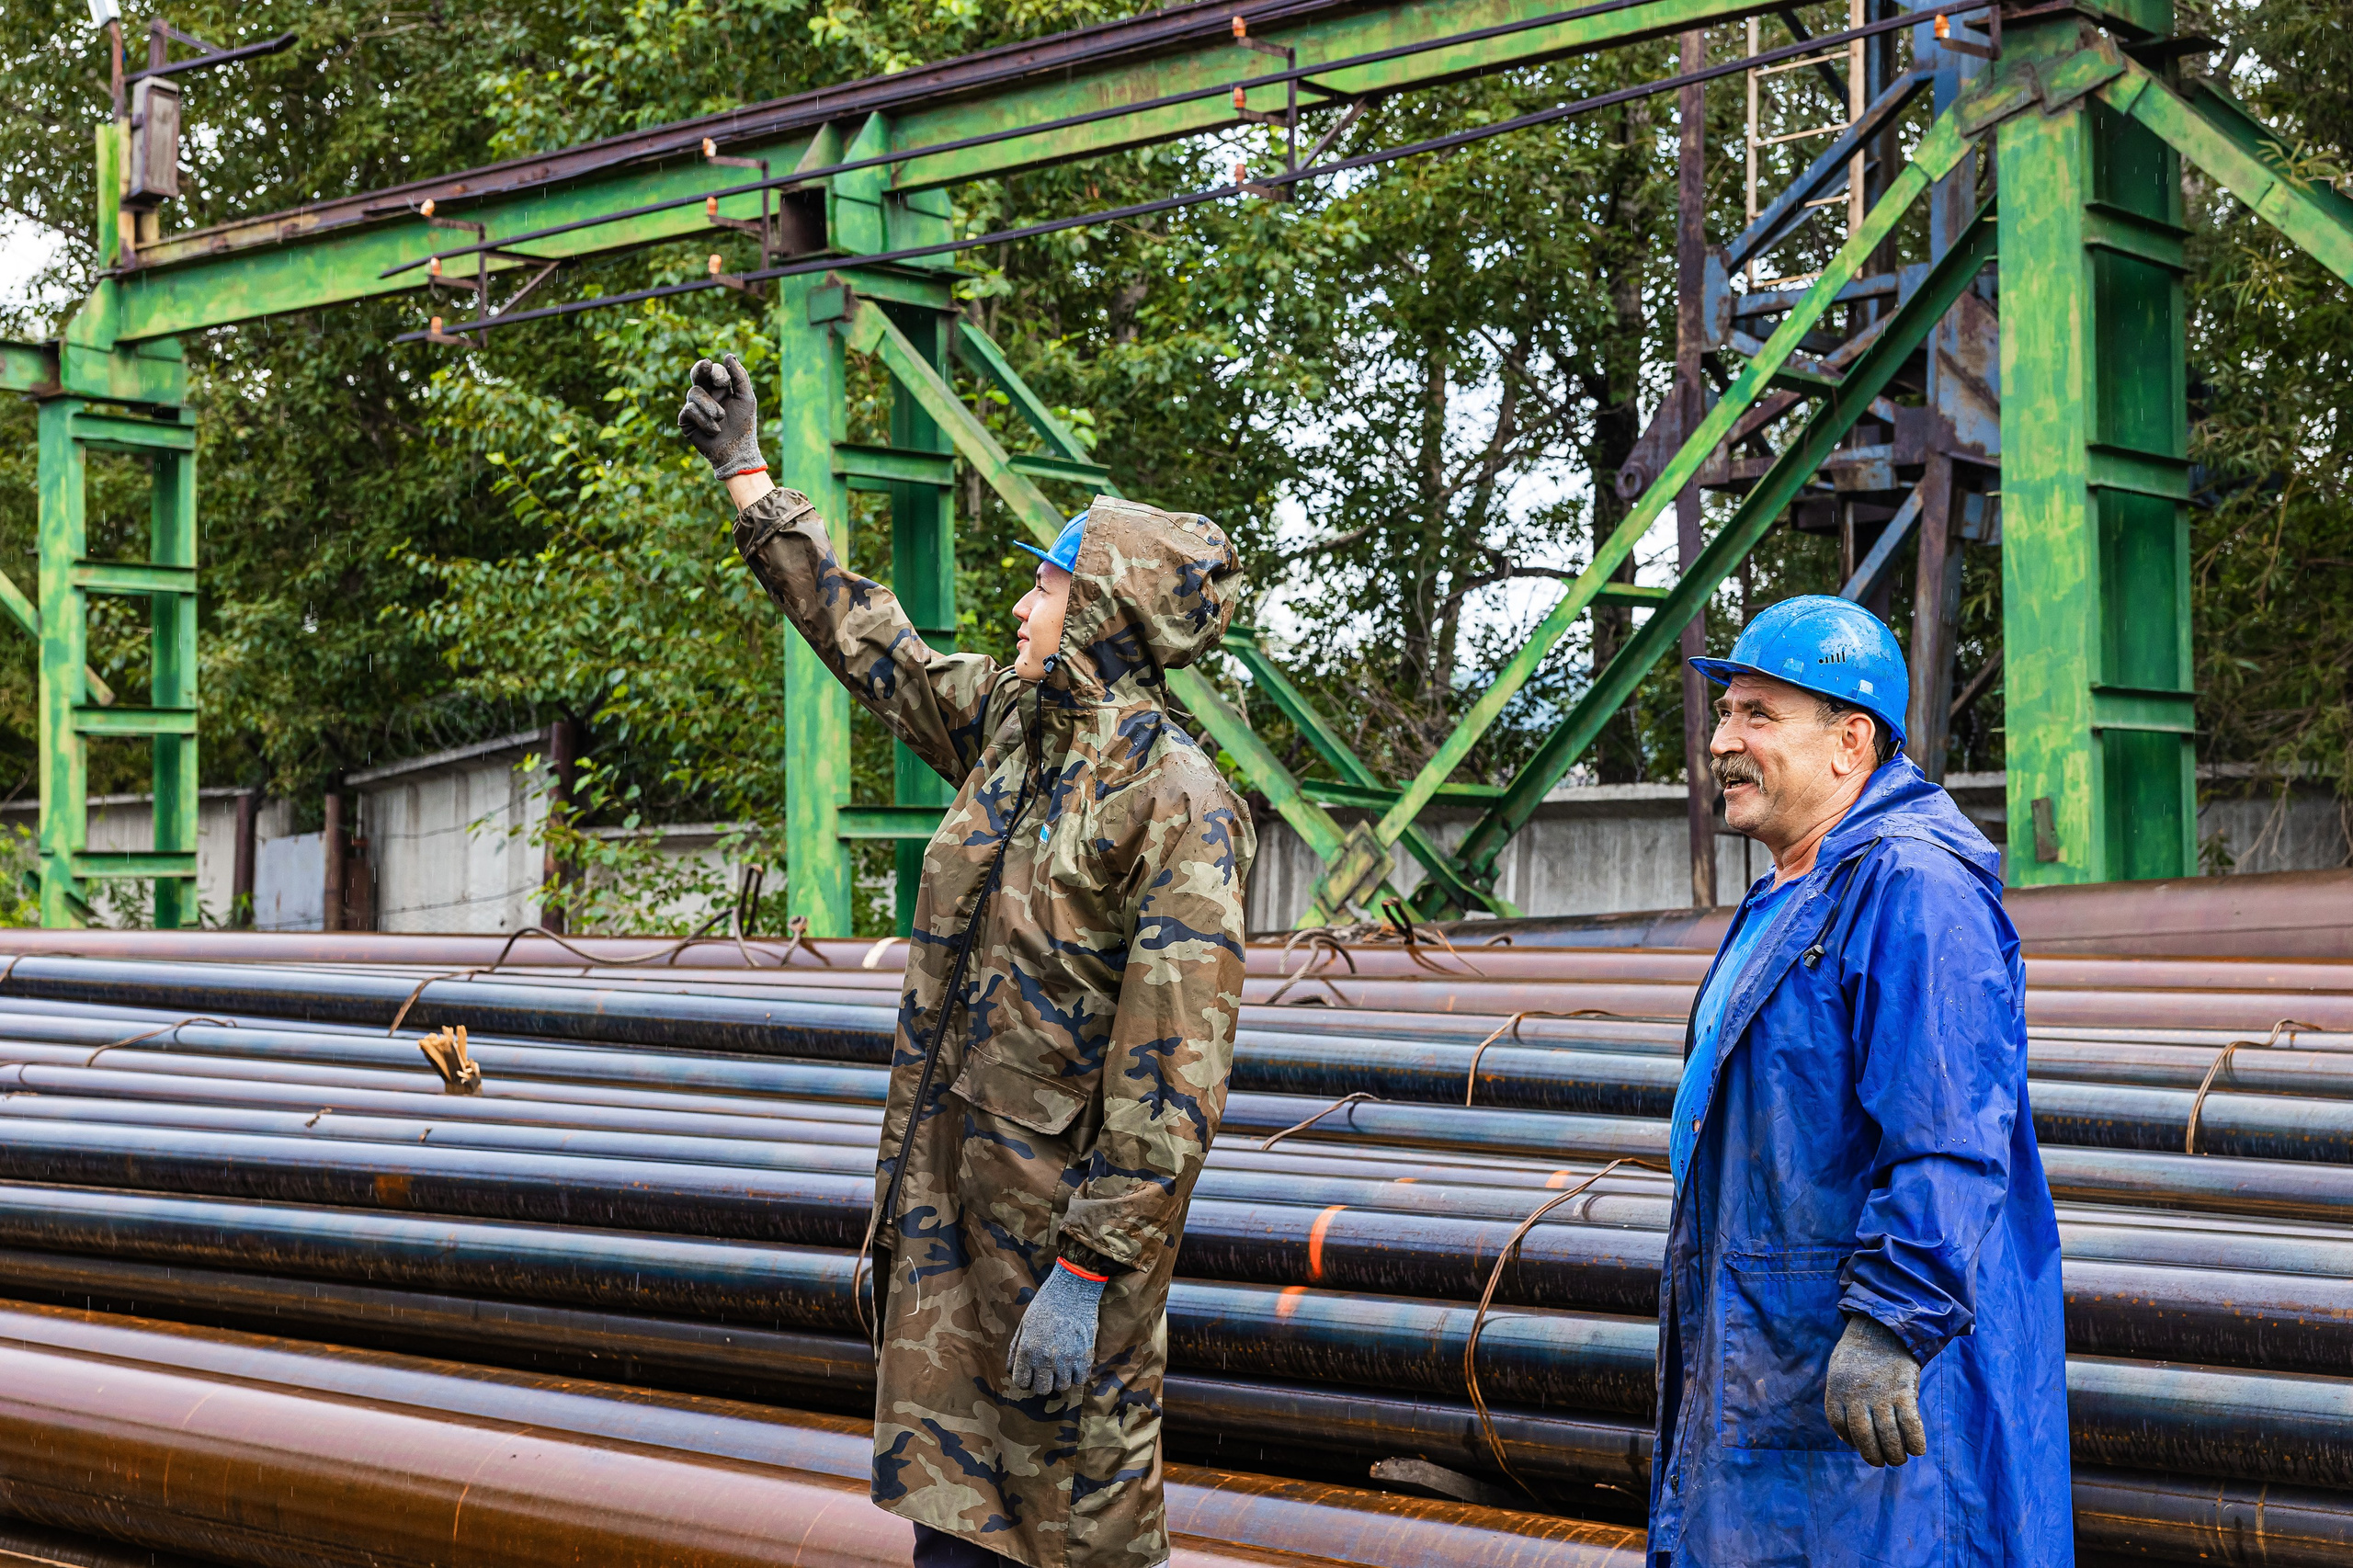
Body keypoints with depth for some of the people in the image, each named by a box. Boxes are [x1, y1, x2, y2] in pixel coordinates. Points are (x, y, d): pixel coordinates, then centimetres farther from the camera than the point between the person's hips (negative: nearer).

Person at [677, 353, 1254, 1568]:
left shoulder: (1177, 801, -17)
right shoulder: (1004, 723, 7)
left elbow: (1173, 1072, -22)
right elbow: (862, 633, 24)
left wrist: (1087, 1269, -25)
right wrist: (747, 477, 30)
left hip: (1070, 1203, -8)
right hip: (947, 1189, 8)